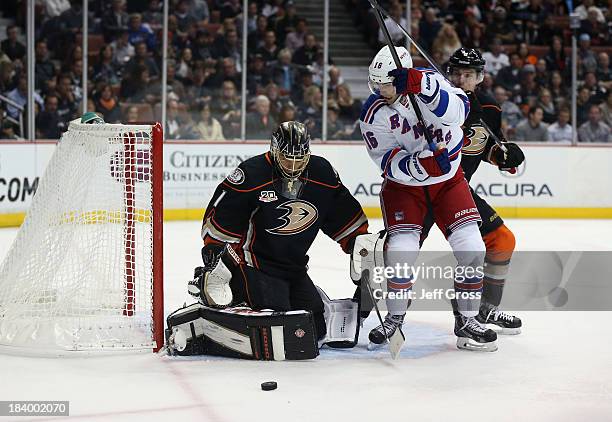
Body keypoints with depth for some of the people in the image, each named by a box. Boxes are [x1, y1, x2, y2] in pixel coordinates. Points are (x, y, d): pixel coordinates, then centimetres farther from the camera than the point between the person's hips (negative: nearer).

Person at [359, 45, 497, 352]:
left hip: (448, 179, 1)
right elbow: (389, 163, -21)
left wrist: (423, 87, -51)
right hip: (403, 182, -1)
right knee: (401, 249, -16)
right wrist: (422, 165, -40)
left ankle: (466, 320, 6)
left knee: (471, 248, -8)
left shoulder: (429, 82, -18)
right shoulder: (373, 114, -18)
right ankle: (394, 319, 5)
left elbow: (457, 113, -36)